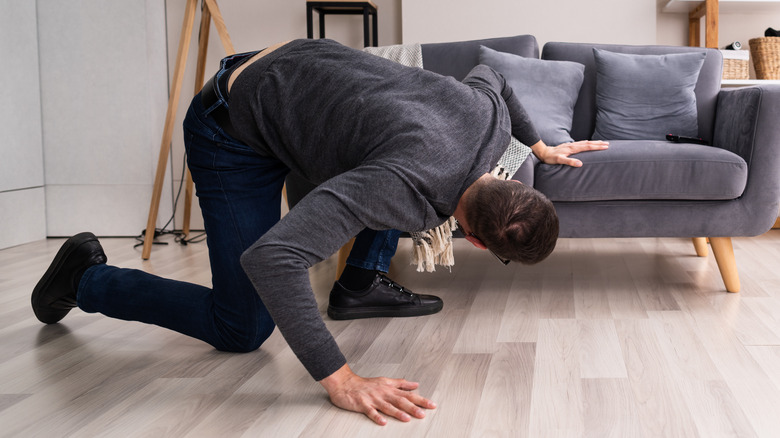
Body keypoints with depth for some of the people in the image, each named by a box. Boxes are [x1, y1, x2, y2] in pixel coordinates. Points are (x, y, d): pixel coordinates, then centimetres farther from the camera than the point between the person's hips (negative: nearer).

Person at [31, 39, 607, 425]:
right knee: (241, 330, -4)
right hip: (235, 129, -8)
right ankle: (85, 277, 12)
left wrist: (540, 144, 24)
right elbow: (269, 258, -46)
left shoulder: (491, 113, -13)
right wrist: (342, 381, -44)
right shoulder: (408, 185, -38)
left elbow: (488, 73, 15)